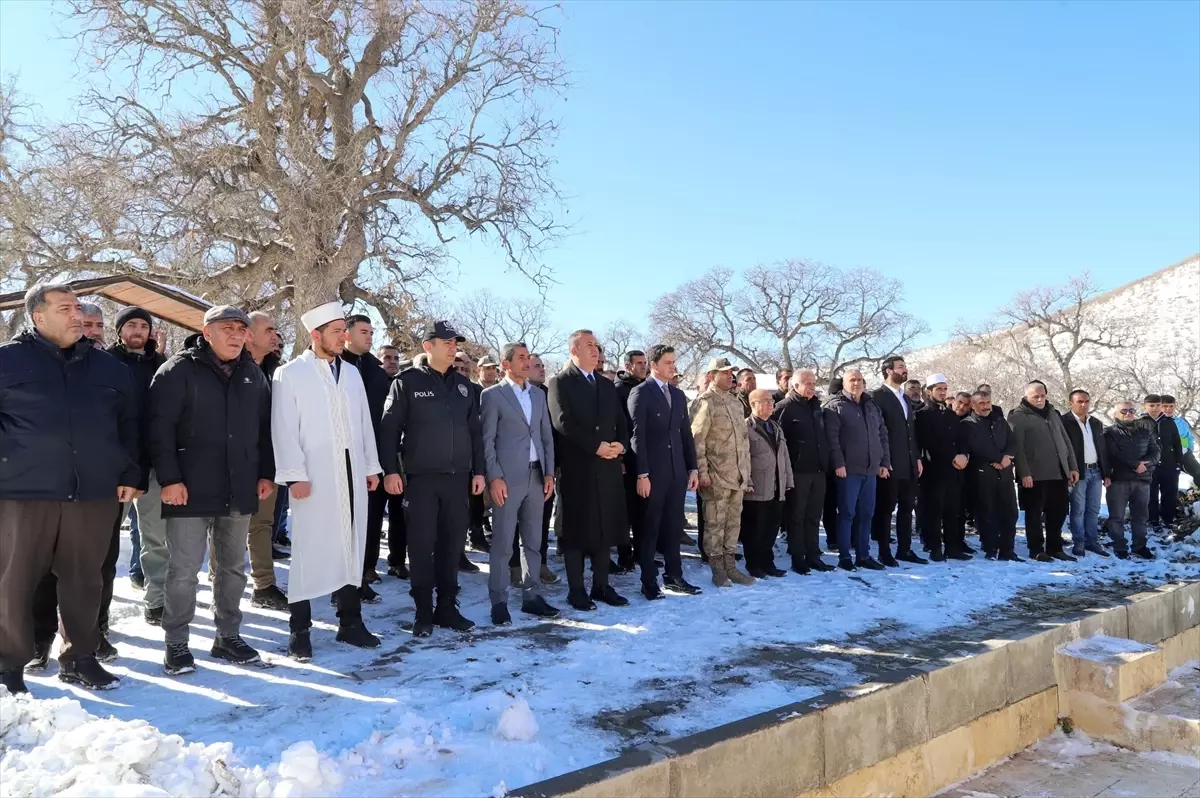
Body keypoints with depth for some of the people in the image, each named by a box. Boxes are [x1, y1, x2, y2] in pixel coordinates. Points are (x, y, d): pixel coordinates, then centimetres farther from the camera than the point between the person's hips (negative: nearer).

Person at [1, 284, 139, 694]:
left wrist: (129, 474, 9)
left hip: (94, 492, 3)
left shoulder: (108, 366, 11)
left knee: (84, 580, 10)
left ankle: (78, 657, 23)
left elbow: (129, 423, 15)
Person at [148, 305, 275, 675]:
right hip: (190, 490, -5)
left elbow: (264, 427, 15)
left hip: (239, 490, 5)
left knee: (232, 567, 13)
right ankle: (176, 644, 14)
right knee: (184, 570, 0)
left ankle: (228, 636, 25)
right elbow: (160, 427, -11)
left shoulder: (252, 373, 11)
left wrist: (266, 473, 9)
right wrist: (169, 478, -16)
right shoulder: (179, 370, -5)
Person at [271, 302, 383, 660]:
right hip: (313, 476, -5)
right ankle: (299, 630, 10)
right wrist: (295, 475, -14)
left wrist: (371, 466, 10)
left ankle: (350, 622, 21)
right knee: (309, 550, -1)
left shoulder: (352, 372, 13)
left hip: (352, 473, 5)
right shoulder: (290, 374, -2)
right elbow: (284, 429, -7)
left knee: (351, 547, 10)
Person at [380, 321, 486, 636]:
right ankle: (424, 612, 11)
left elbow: (474, 431, 14)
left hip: (457, 477, 4)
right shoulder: (407, 382, -2)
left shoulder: (463, 385, 12)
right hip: (420, 477, -4)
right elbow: (389, 429, -5)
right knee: (422, 545, 1)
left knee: (452, 544, 8)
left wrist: (478, 470, 9)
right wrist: (391, 470, -11)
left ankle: (447, 608, 19)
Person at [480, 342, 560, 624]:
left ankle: (531, 596, 19)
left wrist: (549, 472, 7)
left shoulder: (538, 394, 14)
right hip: (507, 477, -5)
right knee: (503, 543, -1)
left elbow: (547, 436, 15)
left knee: (533, 541, 10)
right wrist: (494, 477, -14)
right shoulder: (492, 395, -3)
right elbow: (487, 440, -7)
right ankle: (499, 601, 8)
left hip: (536, 475, 6)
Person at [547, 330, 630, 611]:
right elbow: (563, 422, -14)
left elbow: (620, 421, 14)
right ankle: (576, 590, 10)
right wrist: (596, 446, -17)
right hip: (576, 468, -5)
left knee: (605, 527, 8)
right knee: (576, 529, 1)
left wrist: (621, 445, -6)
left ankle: (601, 586, 18)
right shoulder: (560, 382, -2)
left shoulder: (607, 385, 17)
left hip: (608, 466, 6)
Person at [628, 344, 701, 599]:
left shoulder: (678, 395, 14)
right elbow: (637, 435, -12)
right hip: (652, 472, -6)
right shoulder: (640, 393, -6)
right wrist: (642, 474, -17)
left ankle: (674, 577, 20)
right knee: (650, 528, 3)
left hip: (677, 471, 6)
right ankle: (649, 582, 11)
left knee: (674, 526, 11)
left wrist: (692, 467, 9)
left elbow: (686, 433, 15)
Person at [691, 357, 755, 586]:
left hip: (737, 476, 7)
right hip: (716, 476, -7)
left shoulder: (735, 401, 15)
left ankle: (730, 565, 22)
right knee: (715, 523, -1)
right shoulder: (705, 402, -9)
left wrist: (747, 472, 16)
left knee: (733, 521, 12)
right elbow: (697, 440, -13)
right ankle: (717, 569, 9)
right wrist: (702, 472, -17)